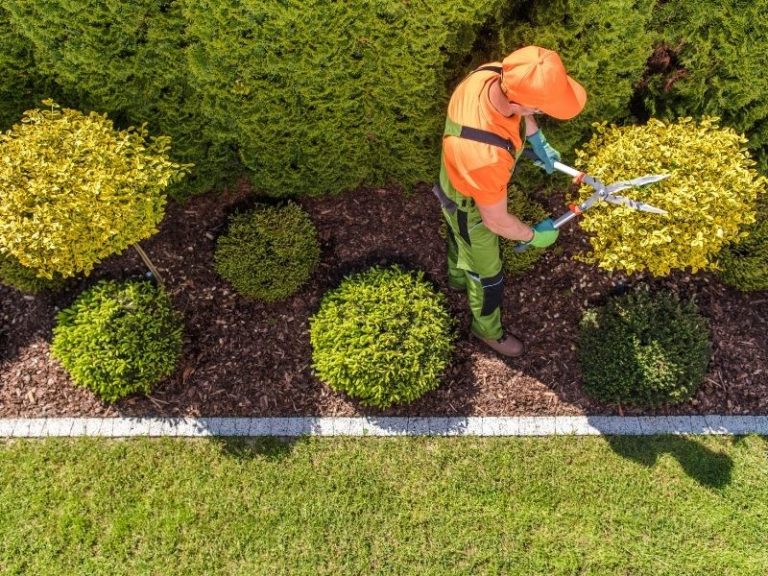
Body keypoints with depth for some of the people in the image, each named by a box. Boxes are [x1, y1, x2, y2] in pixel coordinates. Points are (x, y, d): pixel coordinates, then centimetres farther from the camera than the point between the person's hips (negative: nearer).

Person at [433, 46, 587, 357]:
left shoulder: (494, 74, -29)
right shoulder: (486, 156, -49)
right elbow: (496, 221, -30)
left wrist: (537, 139, -3)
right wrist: (533, 235, -12)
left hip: (460, 181, 7)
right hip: (471, 206, -7)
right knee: (487, 273, 20)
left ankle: (459, 278, 69)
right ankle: (488, 329, 50)